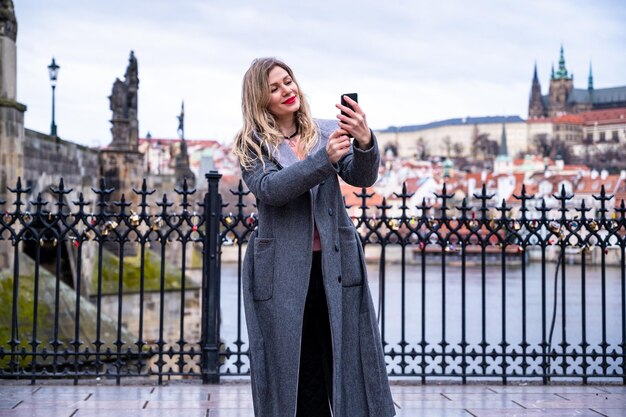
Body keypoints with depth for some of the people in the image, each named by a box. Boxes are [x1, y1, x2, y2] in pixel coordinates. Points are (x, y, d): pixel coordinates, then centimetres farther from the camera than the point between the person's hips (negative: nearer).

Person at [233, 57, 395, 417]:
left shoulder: (327, 132, 8)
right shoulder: (252, 145, 2)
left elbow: (363, 176, -4)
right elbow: (269, 188, -15)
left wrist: (365, 142, -25)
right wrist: (324, 158, -25)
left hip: (335, 266, 2)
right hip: (283, 273, -1)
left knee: (350, 366, 1)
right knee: (296, 375, 6)